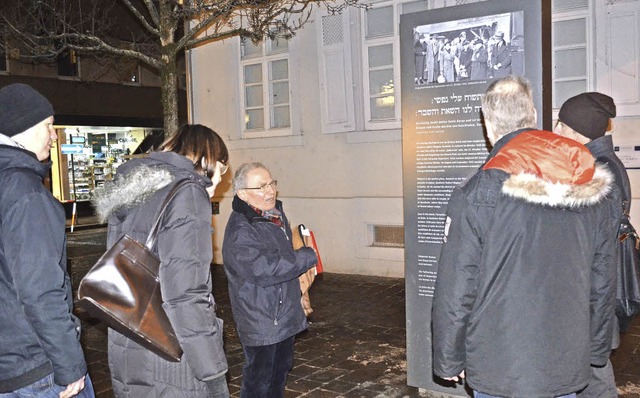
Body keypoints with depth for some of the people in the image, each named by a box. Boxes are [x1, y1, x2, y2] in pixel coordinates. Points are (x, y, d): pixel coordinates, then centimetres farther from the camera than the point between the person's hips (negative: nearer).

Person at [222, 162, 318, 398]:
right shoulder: (240, 232, -24)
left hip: (285, 316, 9)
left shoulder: (276, 213, 6)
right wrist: (308, 256, -21)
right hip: (260, 322, -9)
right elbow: (265, 270, -33)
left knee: (281, 369, 24)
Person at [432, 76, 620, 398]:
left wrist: (448, 360, 0)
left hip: (499, 370, -4)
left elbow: (455, 290, -13)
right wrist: (596, 351, 19)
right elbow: (603, 281, 7)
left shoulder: (476, 196, -16)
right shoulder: (595, 190, 0)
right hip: (570, 366, 4)